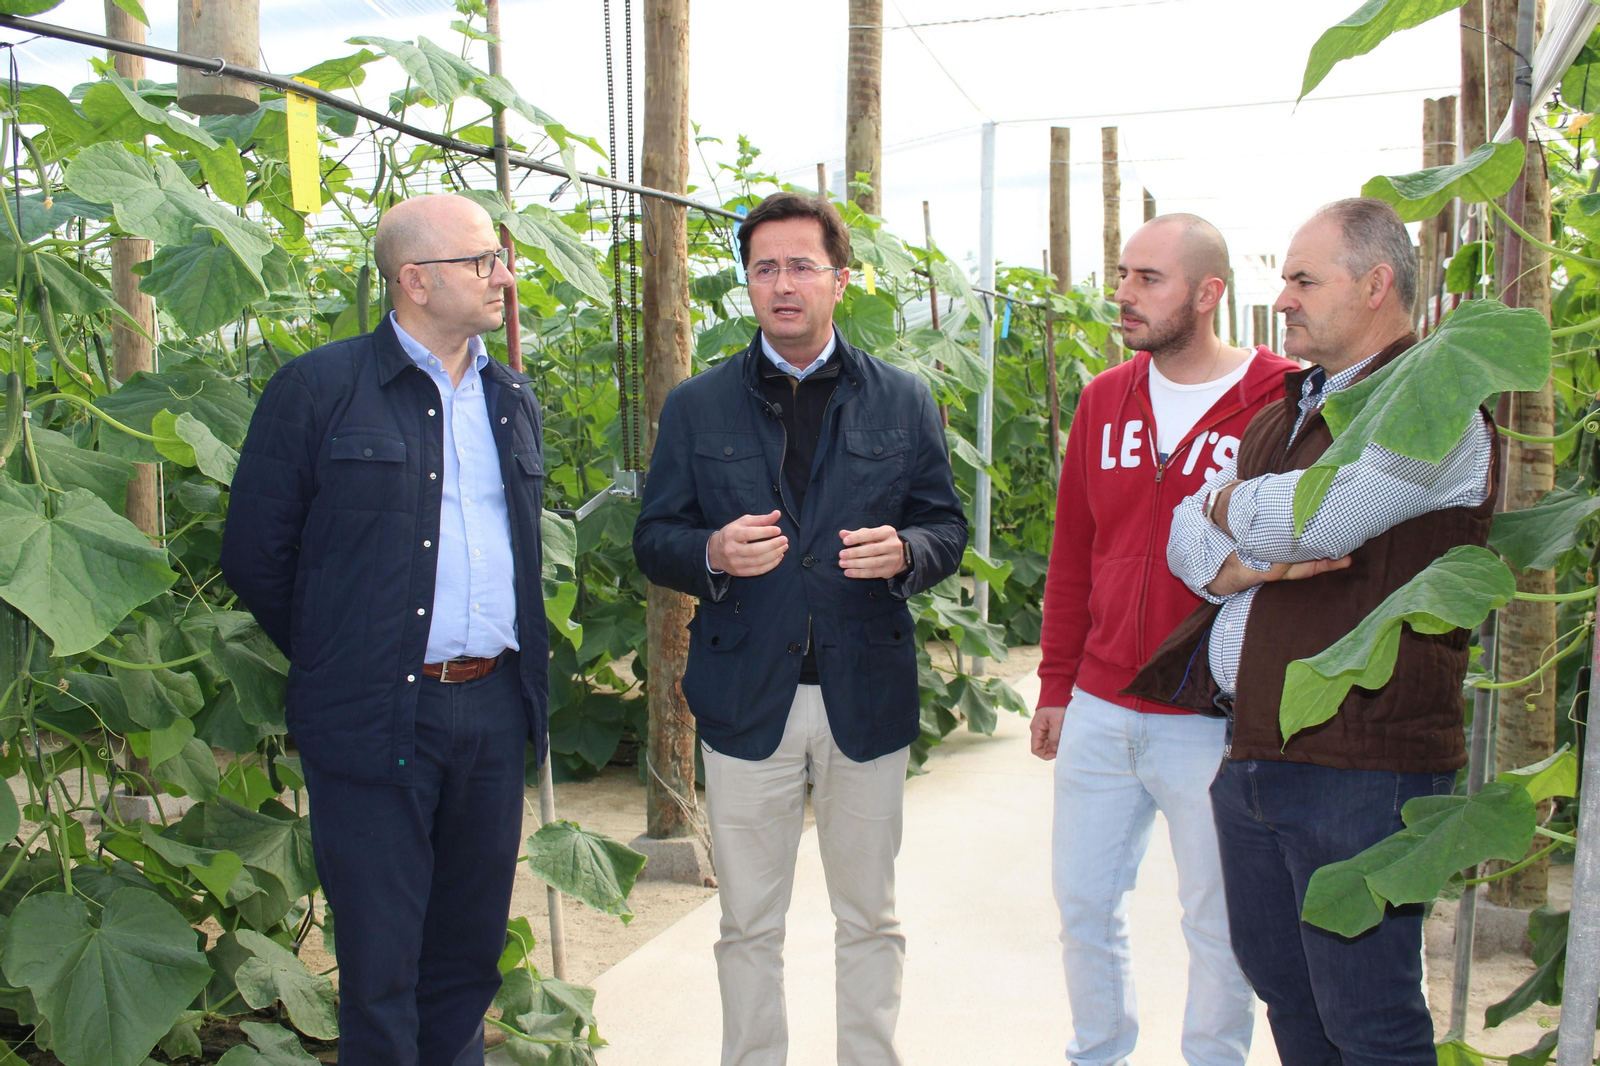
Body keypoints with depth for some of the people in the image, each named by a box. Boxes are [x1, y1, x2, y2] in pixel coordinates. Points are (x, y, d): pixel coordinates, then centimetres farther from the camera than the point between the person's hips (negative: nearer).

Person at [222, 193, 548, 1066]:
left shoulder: (512, 400, 13)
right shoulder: (318, 388, -5)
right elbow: (255, 554, -2)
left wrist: (524, 669, 14)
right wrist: (331, 664, 2)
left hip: (494, 707, 5)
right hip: (379, 717, -5)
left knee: (470, 947, 16)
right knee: (380, 963, 5)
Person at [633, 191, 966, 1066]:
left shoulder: (904, 403, 5)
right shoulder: (696, 407, 4)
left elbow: (946, 528, 6)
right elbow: (653, 540, 3)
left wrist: (903, 552, -17)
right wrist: (712, 553, -19)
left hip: (867, 695, 1)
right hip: (746, 699, 0)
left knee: (869, 919, 14)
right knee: (749, 926, 11)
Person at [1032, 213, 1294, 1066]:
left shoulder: (1283, 404, -9)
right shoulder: (1103, 402, 7)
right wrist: (1056, 684, 11)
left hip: (1216, 725, -4)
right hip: (1099, 713, 5)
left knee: (1217, 923, 11)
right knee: (1083, 904, 15)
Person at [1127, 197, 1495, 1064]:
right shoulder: (1286, 409, 18)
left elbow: (1308, 518, -24)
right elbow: (1186, 536, 15)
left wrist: (1228, 505, -2)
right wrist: (1241, 563, -7)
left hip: (1360, 771, -8)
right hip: (1251, 753, 8)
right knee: (1280, 988, 19)